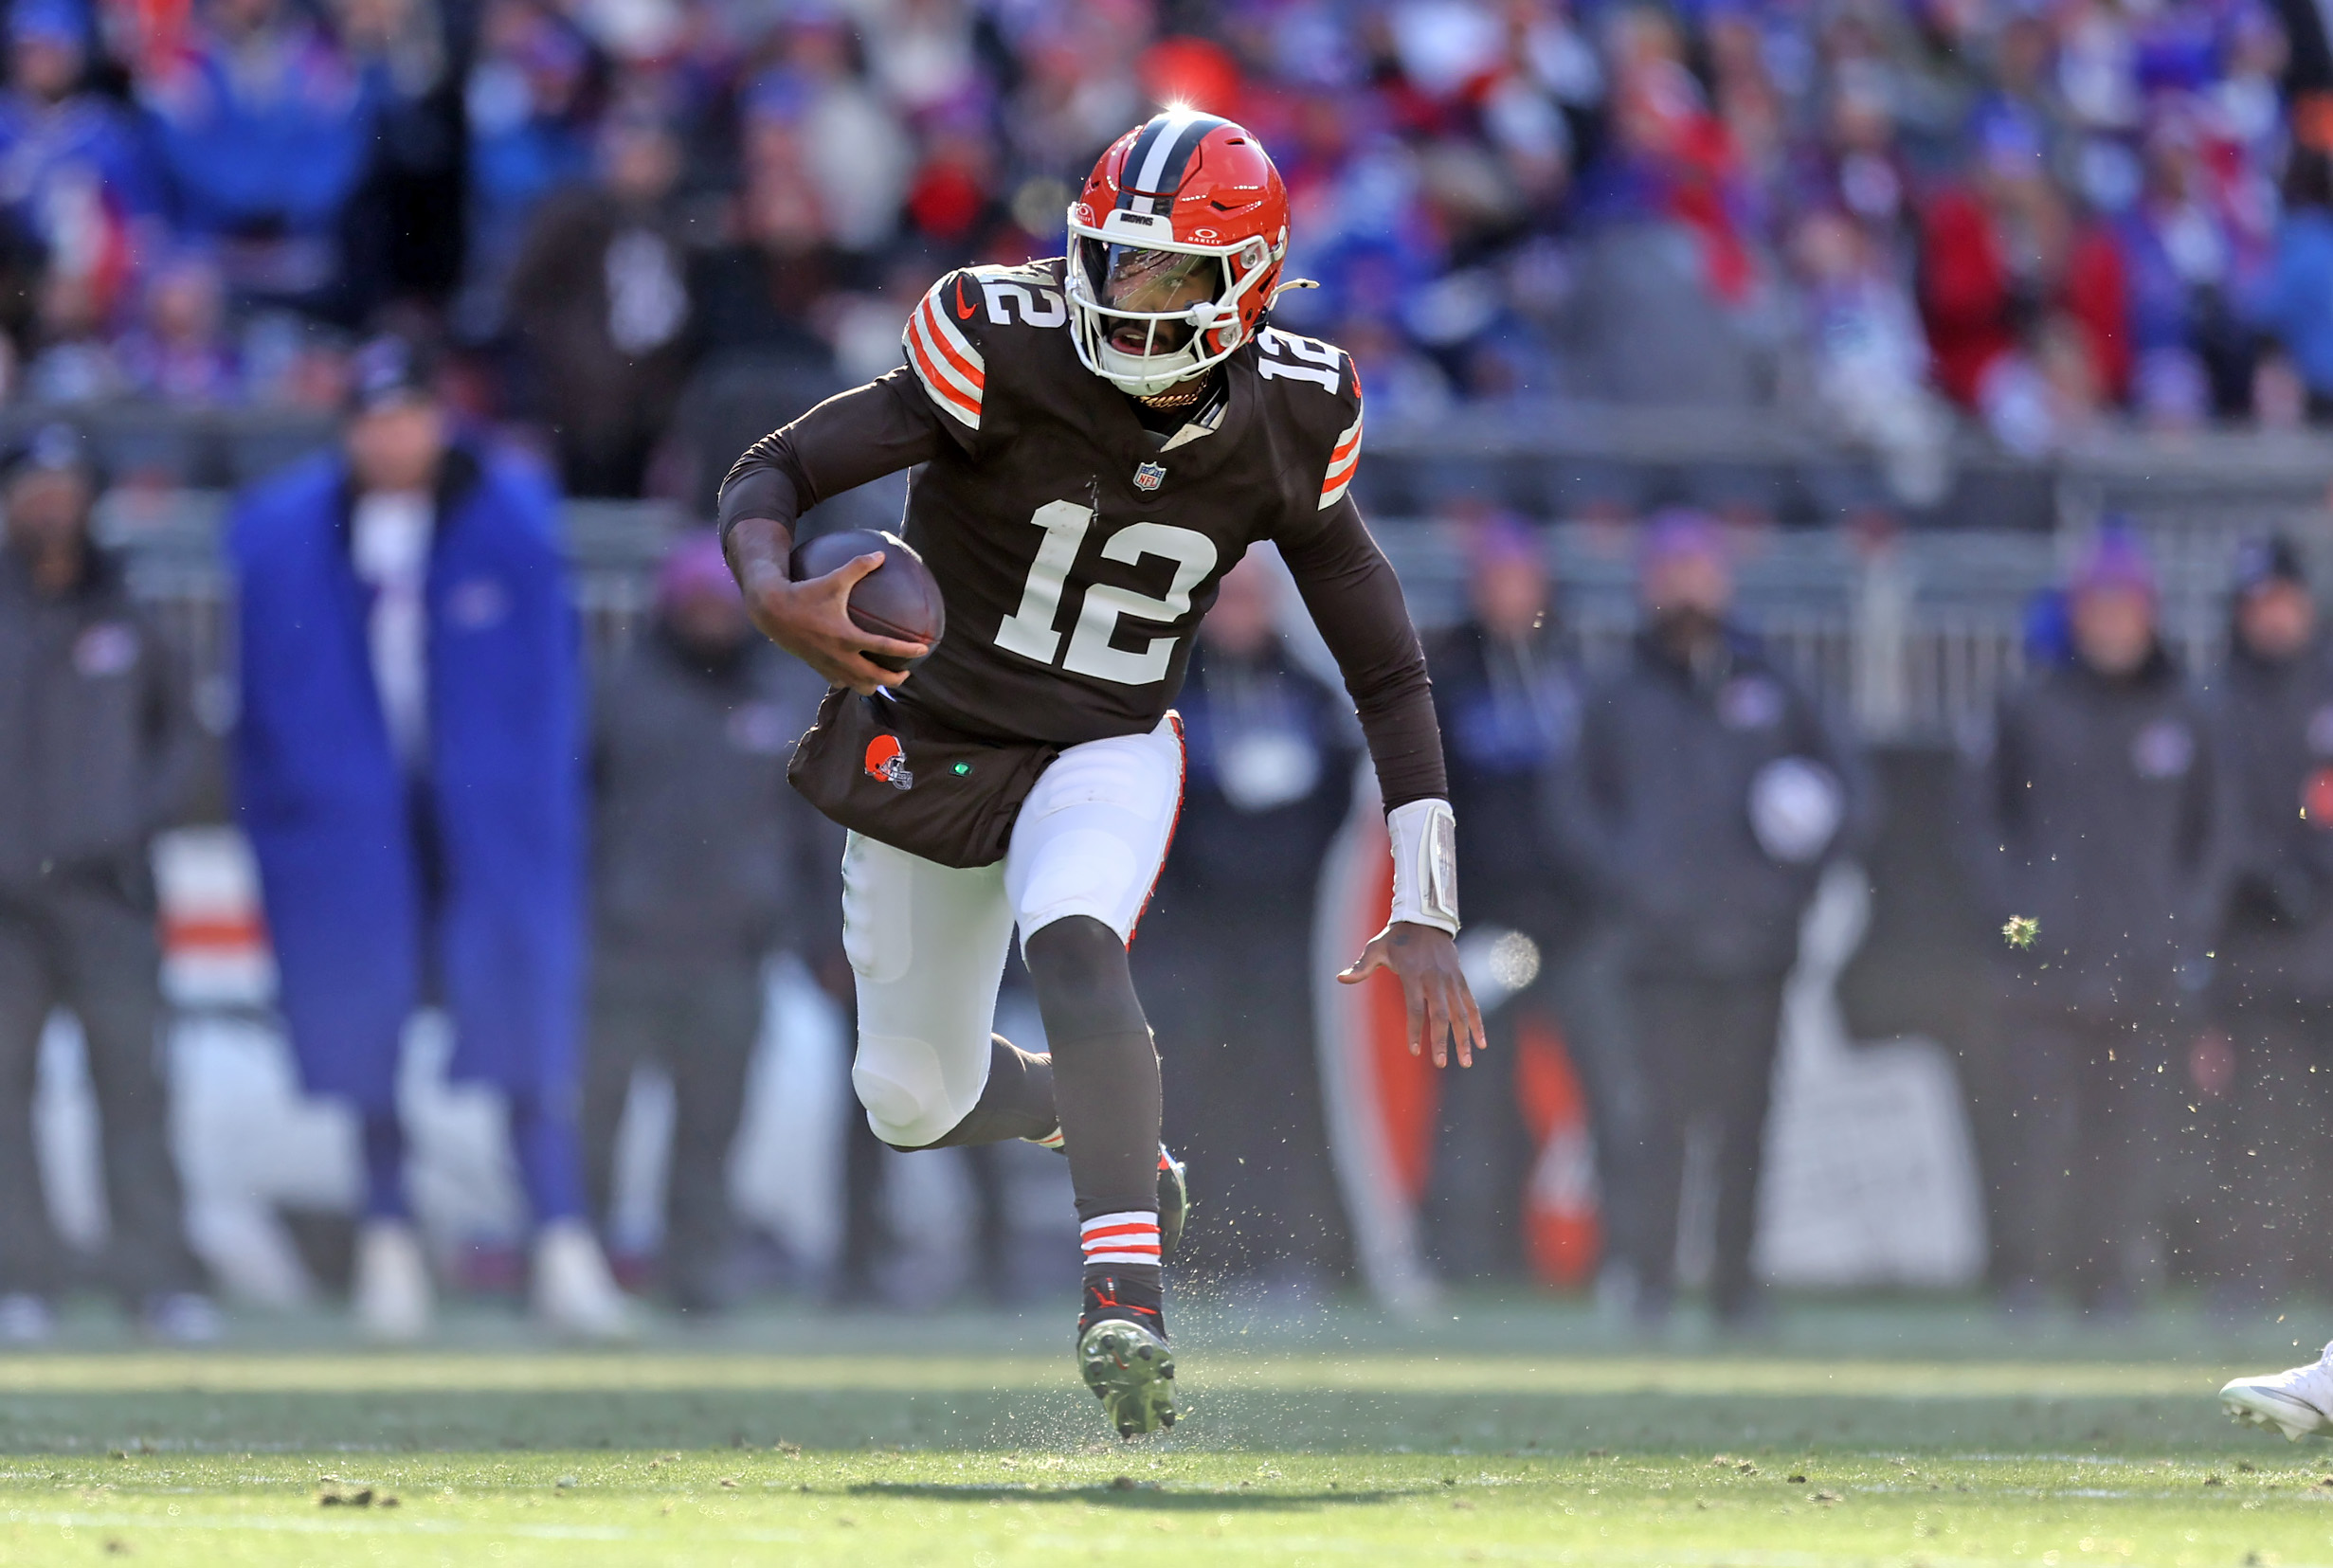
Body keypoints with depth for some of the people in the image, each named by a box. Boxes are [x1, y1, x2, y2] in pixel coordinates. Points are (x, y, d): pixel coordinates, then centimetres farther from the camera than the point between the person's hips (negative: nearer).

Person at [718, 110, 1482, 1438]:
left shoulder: (1286, 430, -15)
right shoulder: (1006, 357, -23)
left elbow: (1391, 674, -6)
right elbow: (772, 474, -20)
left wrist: (1426, 916, -11)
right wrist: (774, 596, -44)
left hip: (1106, 755, -1)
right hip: (928, 747, 1)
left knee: (1071, 943, -34)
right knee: (915, 1104, 10)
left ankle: (1130, 1309, -43)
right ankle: (1094, 1111, 44)